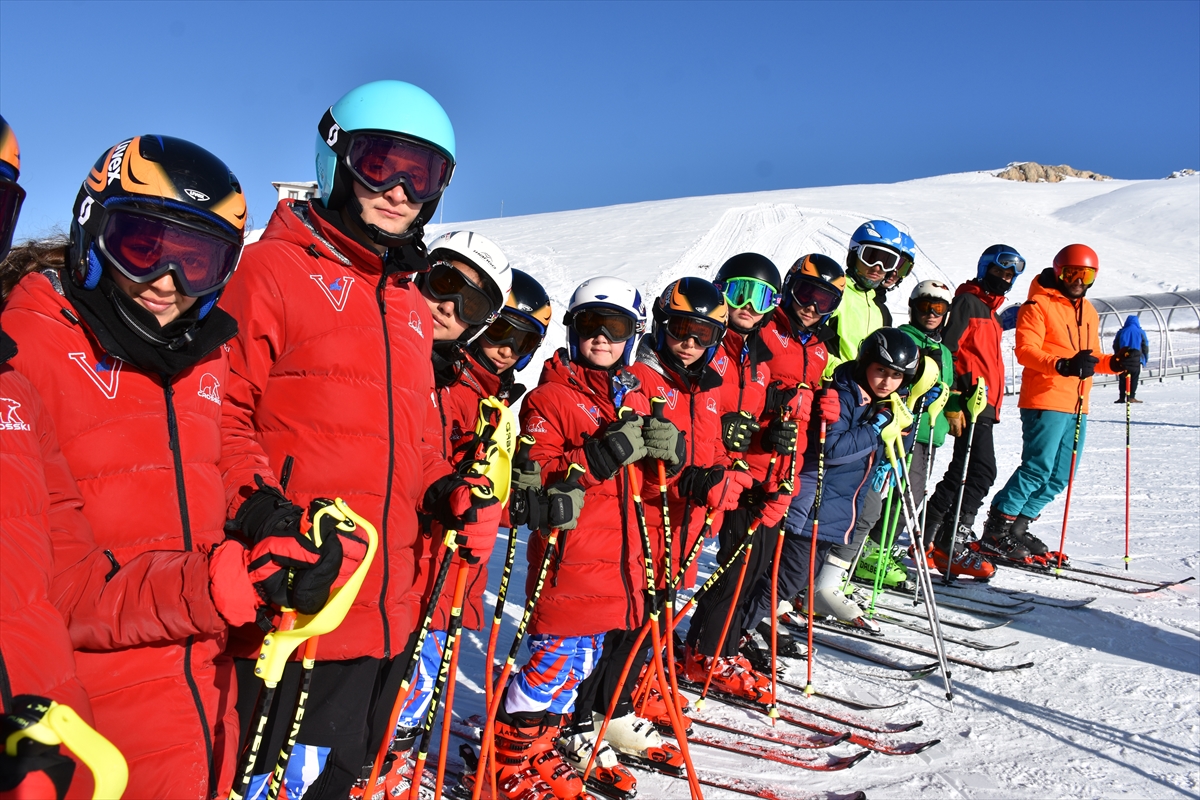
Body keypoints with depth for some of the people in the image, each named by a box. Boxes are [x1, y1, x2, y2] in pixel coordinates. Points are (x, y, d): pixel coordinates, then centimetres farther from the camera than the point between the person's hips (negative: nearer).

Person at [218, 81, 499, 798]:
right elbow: (218, 411, -9)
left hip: (389, 613, 7)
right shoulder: (274, 267, -4)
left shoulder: (411, 304, 18)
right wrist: (255, 504, -24)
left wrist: (447, 492, 5)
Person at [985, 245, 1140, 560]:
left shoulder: (1088, 311, 21)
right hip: (1045, 402, -8)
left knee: (1059, 477, 8)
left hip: (1077, 406, 8)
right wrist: (1063, 365, -30)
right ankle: (995, 533, -6)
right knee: (1037, 469, -14)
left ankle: (1017, 528, 17)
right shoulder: (1039, 305, -4)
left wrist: (1115, 363, 5)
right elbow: (1025, 351, -15)